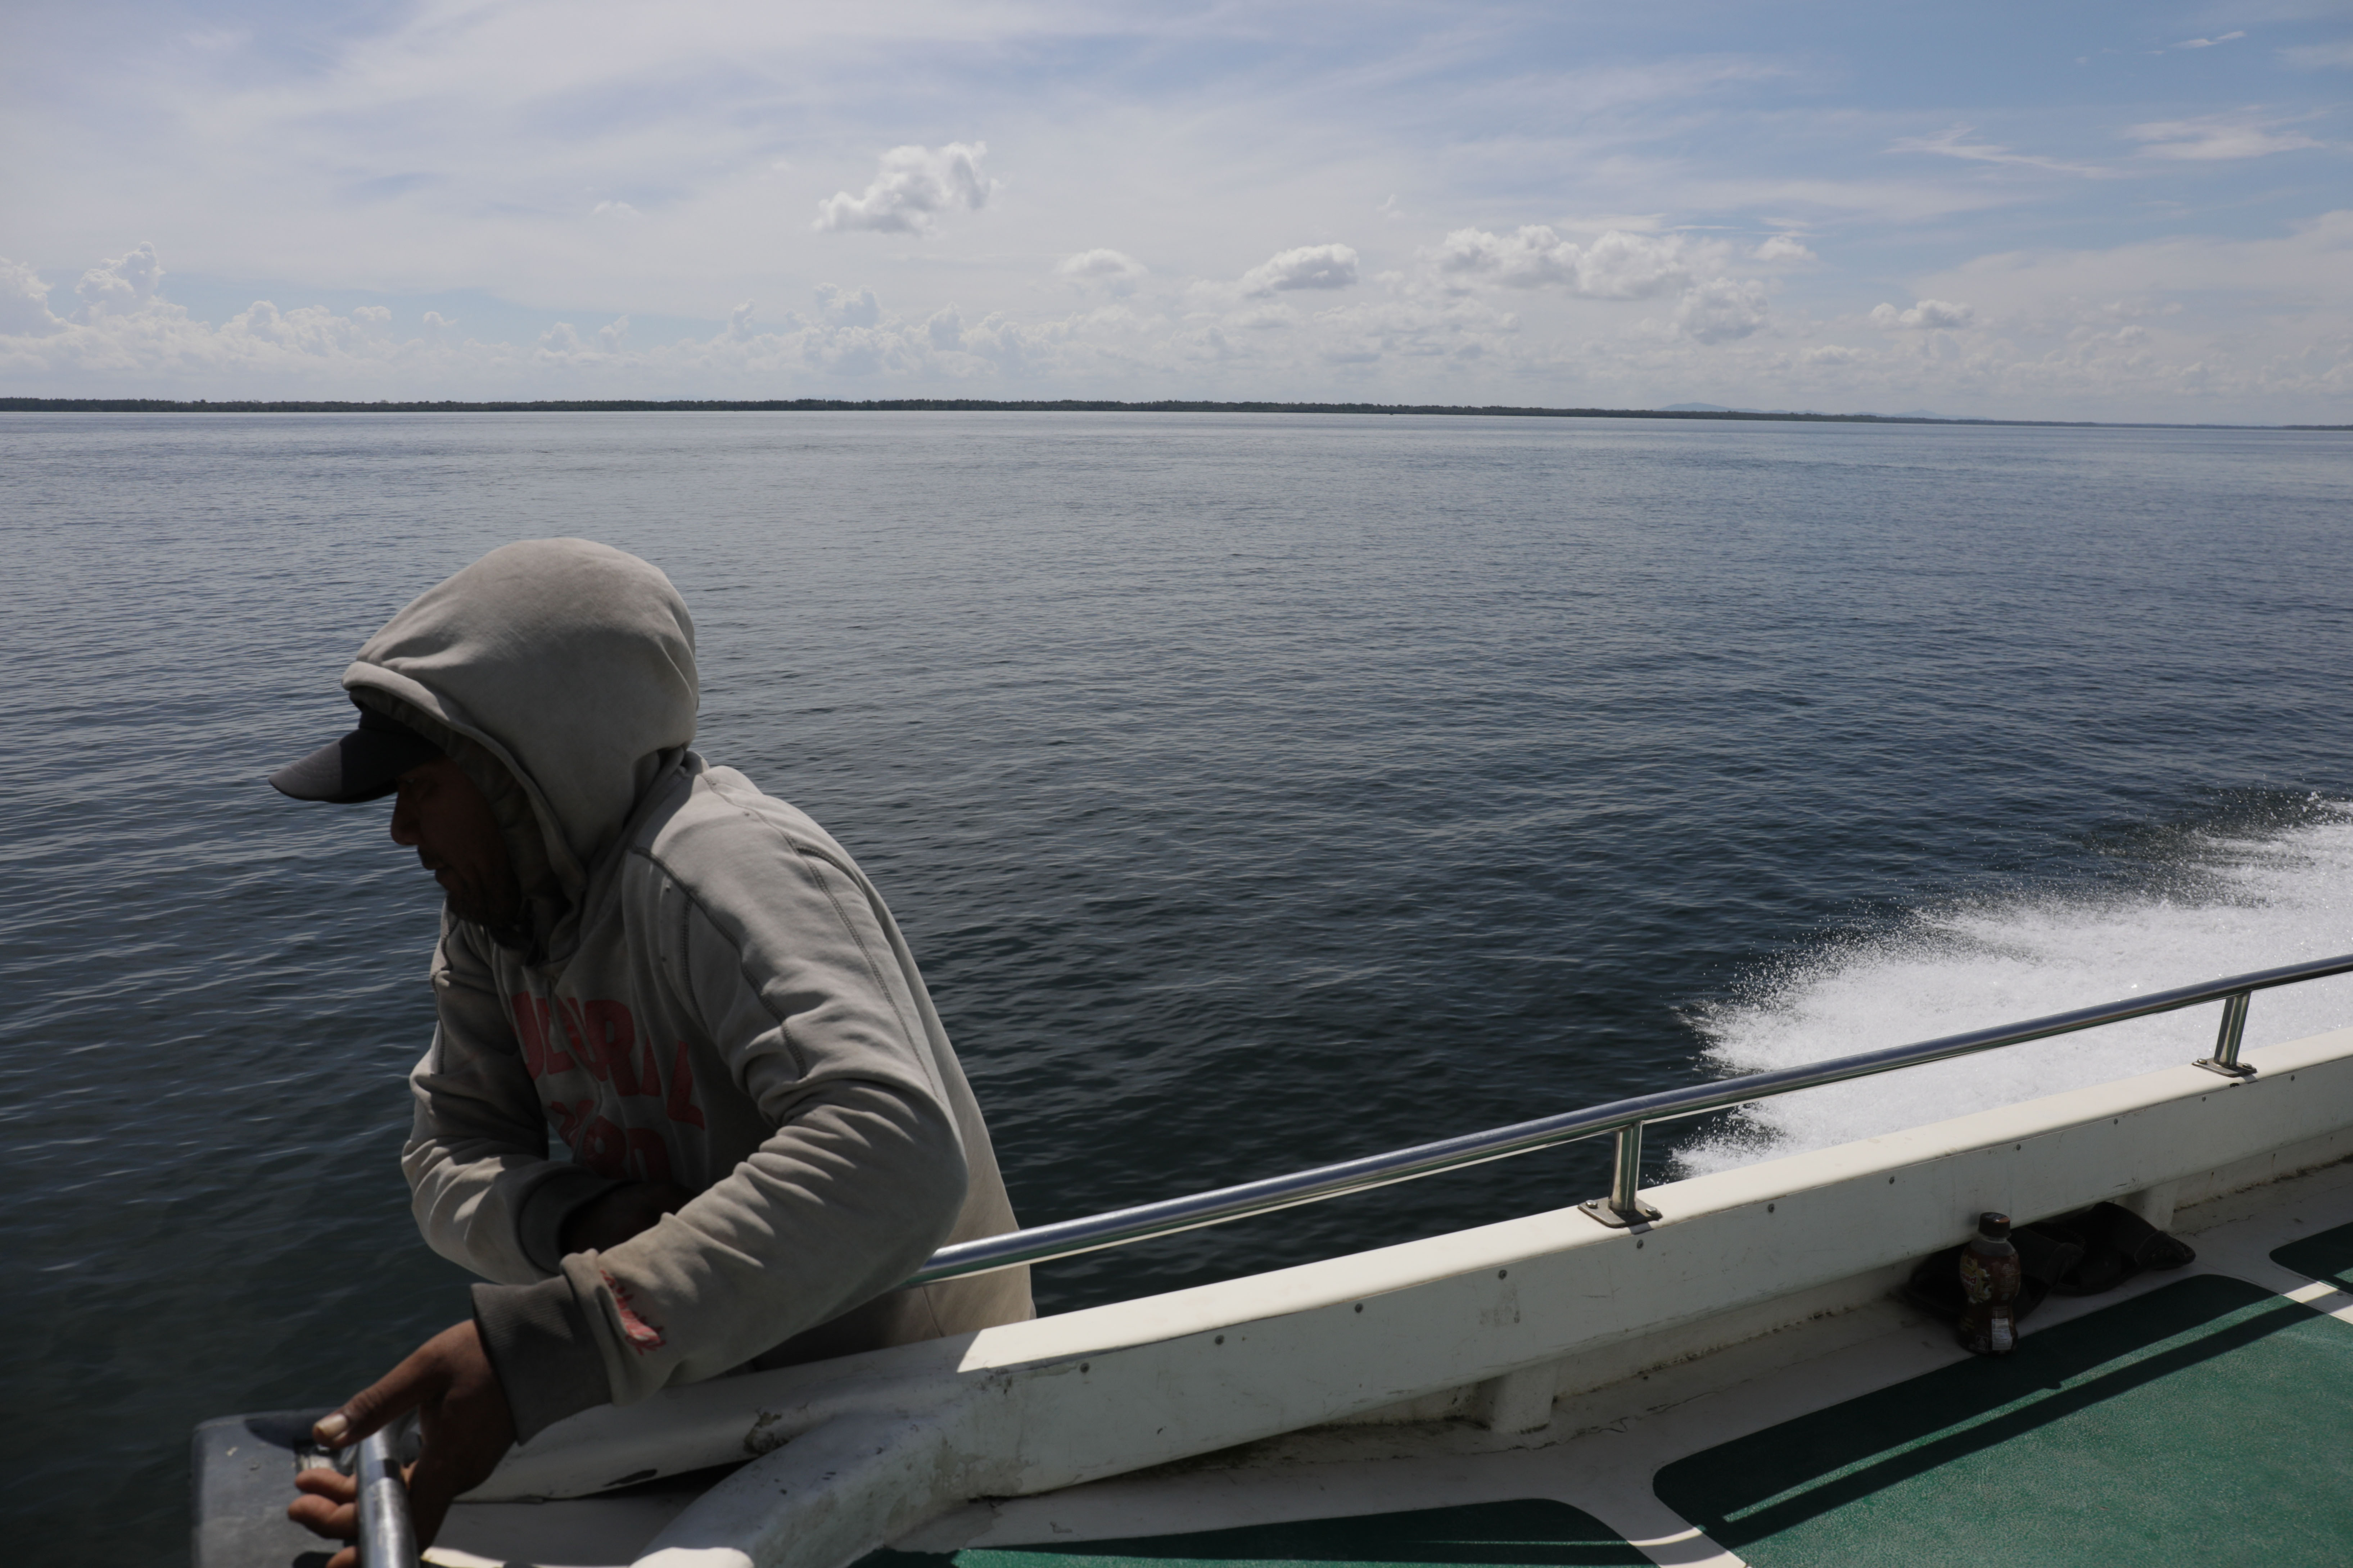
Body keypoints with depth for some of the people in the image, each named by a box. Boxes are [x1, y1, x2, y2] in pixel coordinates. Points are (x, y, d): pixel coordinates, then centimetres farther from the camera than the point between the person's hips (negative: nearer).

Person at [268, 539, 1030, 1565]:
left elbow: (894, 1154, -41)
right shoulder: (494, 909, -1)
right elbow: (448, 1155, 1)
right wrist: (583, 1224, -20)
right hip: (712, 1384, 7)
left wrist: (540, 1349, -42)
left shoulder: (728, 871, -27)